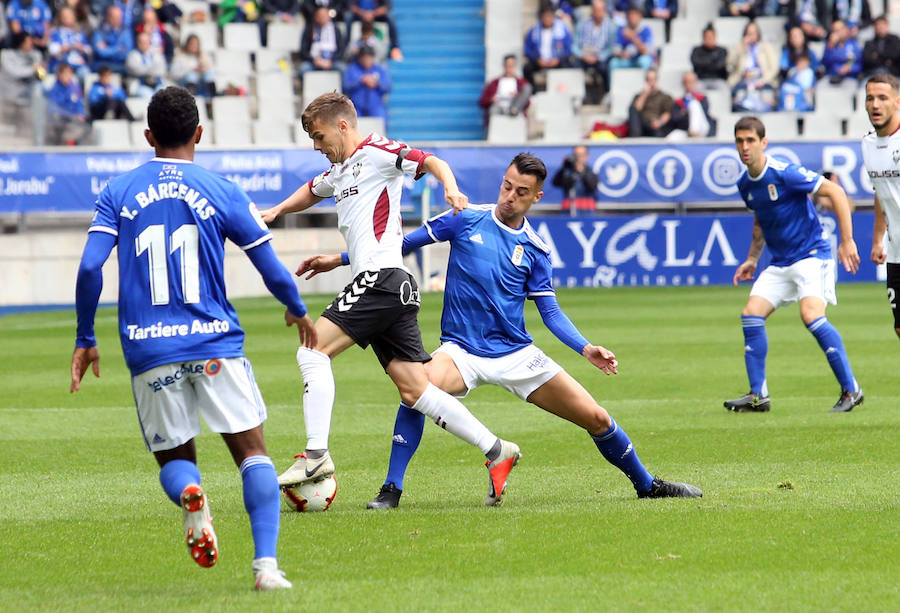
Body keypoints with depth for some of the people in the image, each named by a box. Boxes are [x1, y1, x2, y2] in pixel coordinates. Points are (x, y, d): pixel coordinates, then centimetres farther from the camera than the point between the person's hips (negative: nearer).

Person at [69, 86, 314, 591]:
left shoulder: (118, 193, 5)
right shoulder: (222, 193, 2)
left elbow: (90, 269, -4)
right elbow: (273, 272, 4)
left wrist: (85, 339, 7)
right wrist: (298, 311, 24)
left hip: (148, 347, 2)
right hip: (216, 342, -1)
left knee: (174, 456, 16)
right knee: (252, 451, 5)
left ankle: (190, 495, -21)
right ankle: (266, 564, -12)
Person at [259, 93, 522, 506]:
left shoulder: (375, 152, -3)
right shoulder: (339, 170, 26)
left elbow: (431, 162, -15)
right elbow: (311, 192, 47)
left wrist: (451, 188, -35)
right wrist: (276, 211, 31)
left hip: (381, 277, -10)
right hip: (389, 287, 10)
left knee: (312, 350, -13)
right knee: (414, 391, 2)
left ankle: (316, 455, -18)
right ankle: (496, 452, 0)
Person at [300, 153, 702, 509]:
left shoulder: (534, 250, 5)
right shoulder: (466, 220, 1)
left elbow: (550, 312, 6)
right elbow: (404, 243, 7)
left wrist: (586, 349, -10)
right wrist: (341, 259, 3)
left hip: (517, 355, 2)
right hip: (461, 351, -2)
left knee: (595, 418, -1)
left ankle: (646, 485, 24)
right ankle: (391, 490, -24)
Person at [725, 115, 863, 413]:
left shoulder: (785, 174, -18)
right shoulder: (745, 184, 6)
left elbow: (836, 193, -17)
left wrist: (847, 241, -19)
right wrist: (752, 259, 20)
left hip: (811, 255, -8)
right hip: (779, 263, 8)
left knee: (811, 314, -26)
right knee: (751, 314, -6)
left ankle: (851, 390, -17)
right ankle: (758, 395, 0)